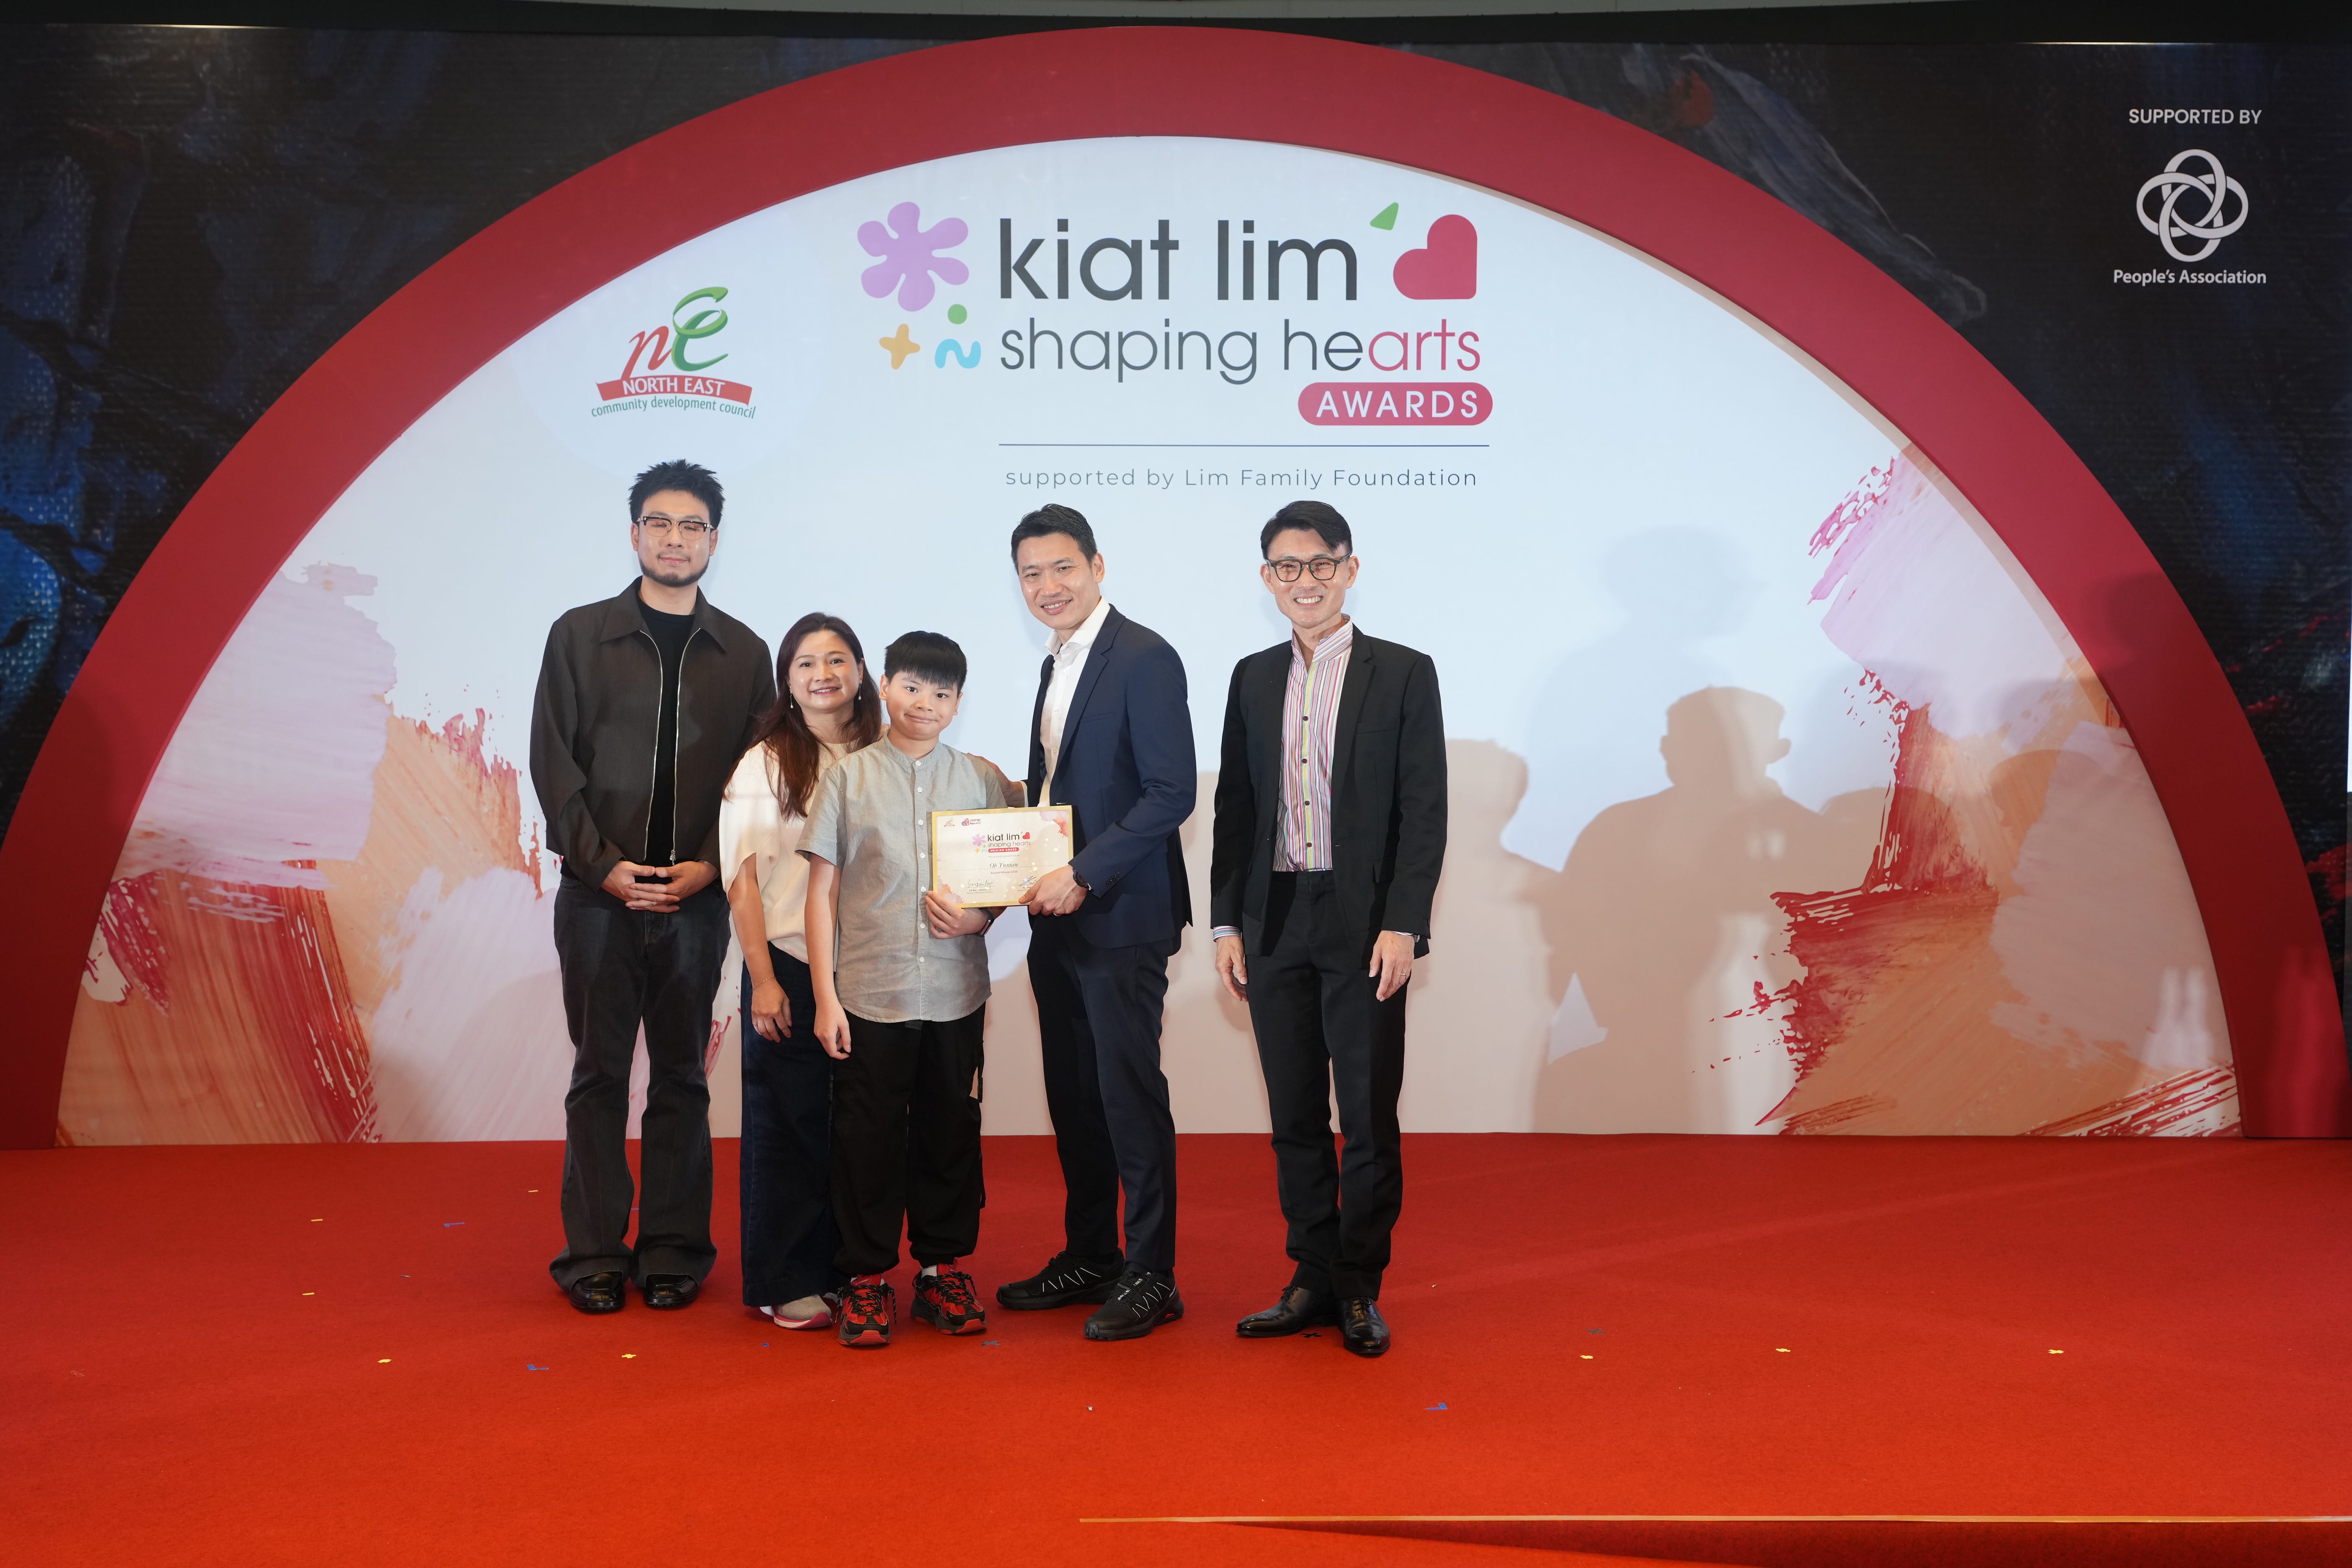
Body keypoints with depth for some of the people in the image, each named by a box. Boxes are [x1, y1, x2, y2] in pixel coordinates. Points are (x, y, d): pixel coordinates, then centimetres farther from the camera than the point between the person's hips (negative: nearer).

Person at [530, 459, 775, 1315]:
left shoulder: (742, 651, 8)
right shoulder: (580, 635, 5)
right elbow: (553, 763, 1)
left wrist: (708, 866, -7)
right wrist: (604, 863, -9)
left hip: (698, 896, 1)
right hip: (598, 893, -1)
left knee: (681, 1075, 7)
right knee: (600, 1074, 4)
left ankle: (674, 1250, 15)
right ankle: (595, 1254, 12)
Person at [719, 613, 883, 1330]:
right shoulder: (765, 763, -2)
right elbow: (743, 880, -4)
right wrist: (763, 981, -9)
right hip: (789, 967, -3)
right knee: (788, 1126, 5)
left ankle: (842, 1269, 22)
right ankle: (782, 1283, 16)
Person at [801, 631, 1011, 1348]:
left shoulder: (981, 780, 6)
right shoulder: (849, 777, 2)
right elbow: (823, 891, 2)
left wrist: (977, 917, -10)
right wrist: (825, 995, -3)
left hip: (955, 992, 2)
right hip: (870, 990, -1)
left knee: (950, 1130, 9)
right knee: (870, 1135, 3)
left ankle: (943, 1269, 22)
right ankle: (867, 1277, 16)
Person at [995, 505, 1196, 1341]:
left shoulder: (1145, 659, -11)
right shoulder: (1057, 665, 17)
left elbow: (1172, 792, -17)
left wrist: (1084, 877, -19)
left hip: (1122, 918, -8)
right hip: (1058, 917, 8)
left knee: (1130, 1091, -3)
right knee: (1073, 1094, 13)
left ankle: (1150, 1275, 7)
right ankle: (1088, 1257, 25)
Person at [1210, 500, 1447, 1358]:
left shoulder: (1403, 673, -1)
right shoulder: (1253, 678, 11)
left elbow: (1424, 811, -5)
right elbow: (1233, 806, 12)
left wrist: (1402, 926, -13)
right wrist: (1227, 922, 5)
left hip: (1364, 925, -4)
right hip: (1275, 924, 4)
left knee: (1369, 1116, 2)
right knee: (1295, 1116, 10)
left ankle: (1361, 1289, 16)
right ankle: (1314, 1280, 21)